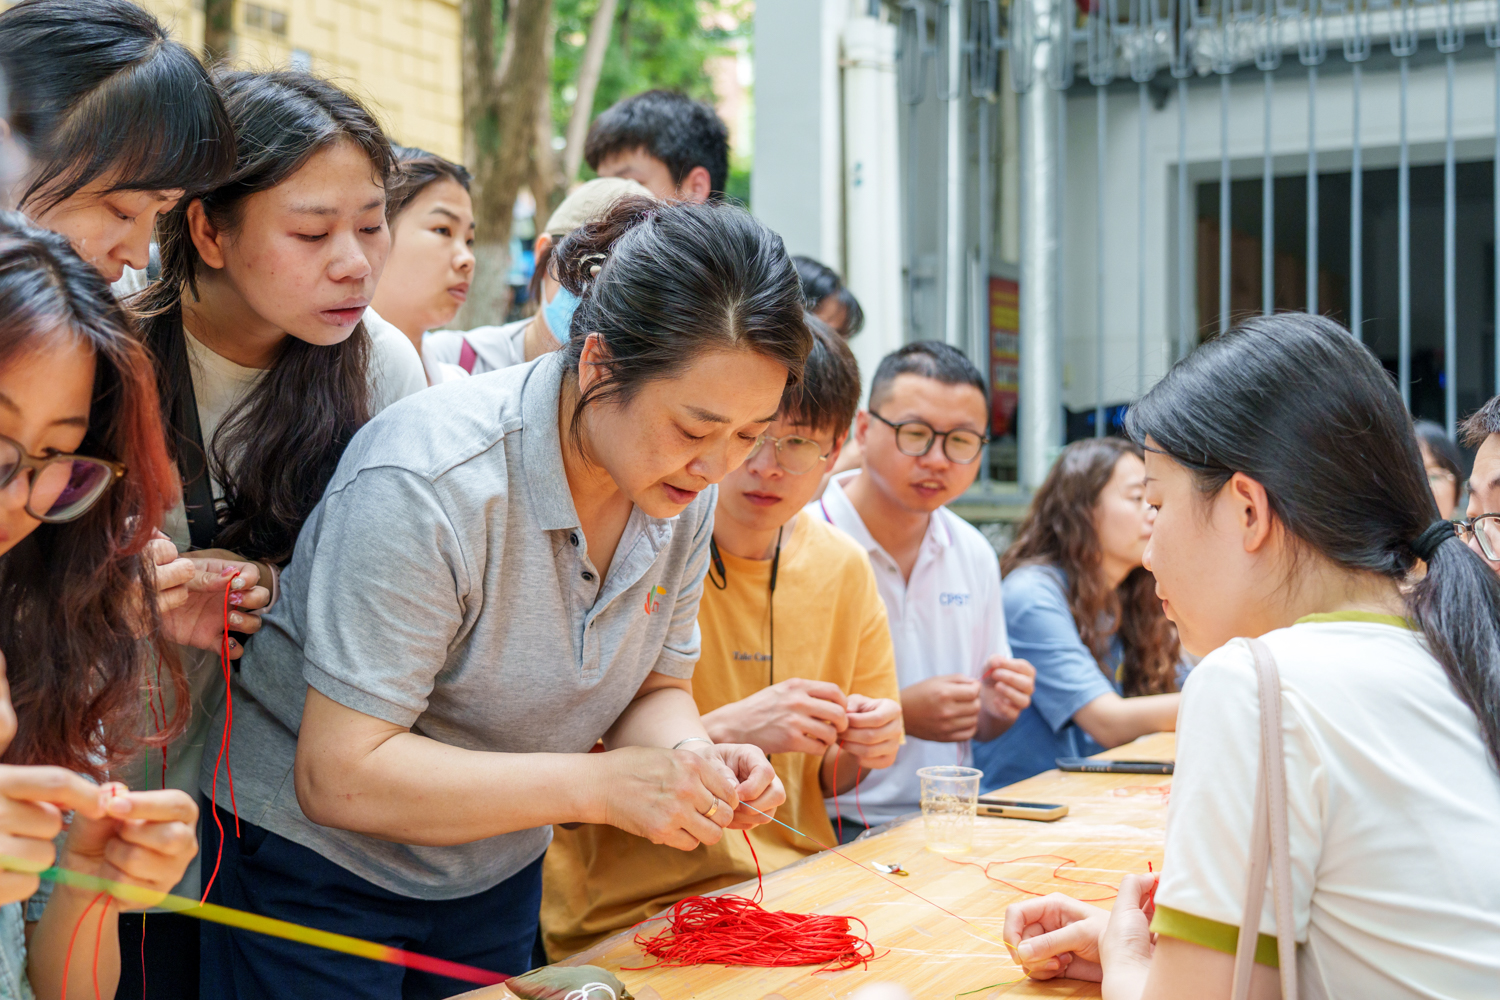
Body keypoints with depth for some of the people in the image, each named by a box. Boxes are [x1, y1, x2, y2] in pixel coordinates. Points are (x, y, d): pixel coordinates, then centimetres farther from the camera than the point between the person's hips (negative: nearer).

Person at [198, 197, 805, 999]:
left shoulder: (683, 489, -9)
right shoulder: (429, 482, -31)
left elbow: (654, 690, 3)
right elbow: (340, 776, -31)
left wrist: (697, 761, -21)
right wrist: (600, 786, -35)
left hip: (499, 873, 6)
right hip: (316, 867, -6)